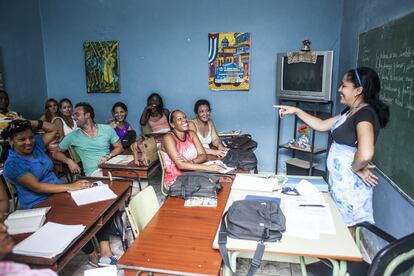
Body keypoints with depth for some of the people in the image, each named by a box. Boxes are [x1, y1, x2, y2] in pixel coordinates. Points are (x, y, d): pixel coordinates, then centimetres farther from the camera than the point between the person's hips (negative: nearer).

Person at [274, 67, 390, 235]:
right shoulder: (350, 111, 8)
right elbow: (322, 125, 16)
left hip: (351, 183, -9)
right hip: (339, 180, 9)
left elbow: (365, 154, -37)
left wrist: (356, 169, -18)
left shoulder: (365, 114, -21)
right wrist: (296, 111, 10)